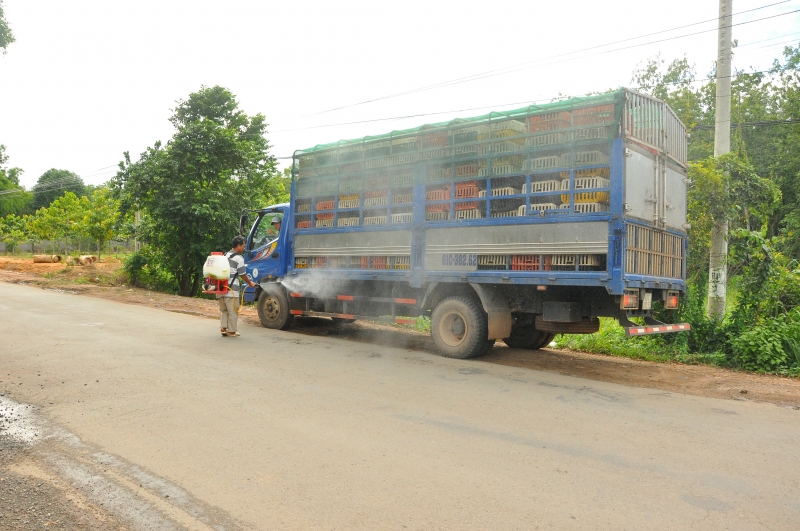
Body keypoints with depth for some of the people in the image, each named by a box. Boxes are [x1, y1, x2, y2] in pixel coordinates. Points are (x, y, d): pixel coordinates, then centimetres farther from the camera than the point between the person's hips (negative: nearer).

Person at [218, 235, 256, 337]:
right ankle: (231, 331, 4)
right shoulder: (239, 258, -7)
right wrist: (250, 283, 11)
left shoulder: (225, 255, 17)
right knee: (233, 311, 1)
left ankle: (223, 328, 13)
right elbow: (242, 274, -4)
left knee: (223, 310, 17)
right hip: (231, 289, -8)